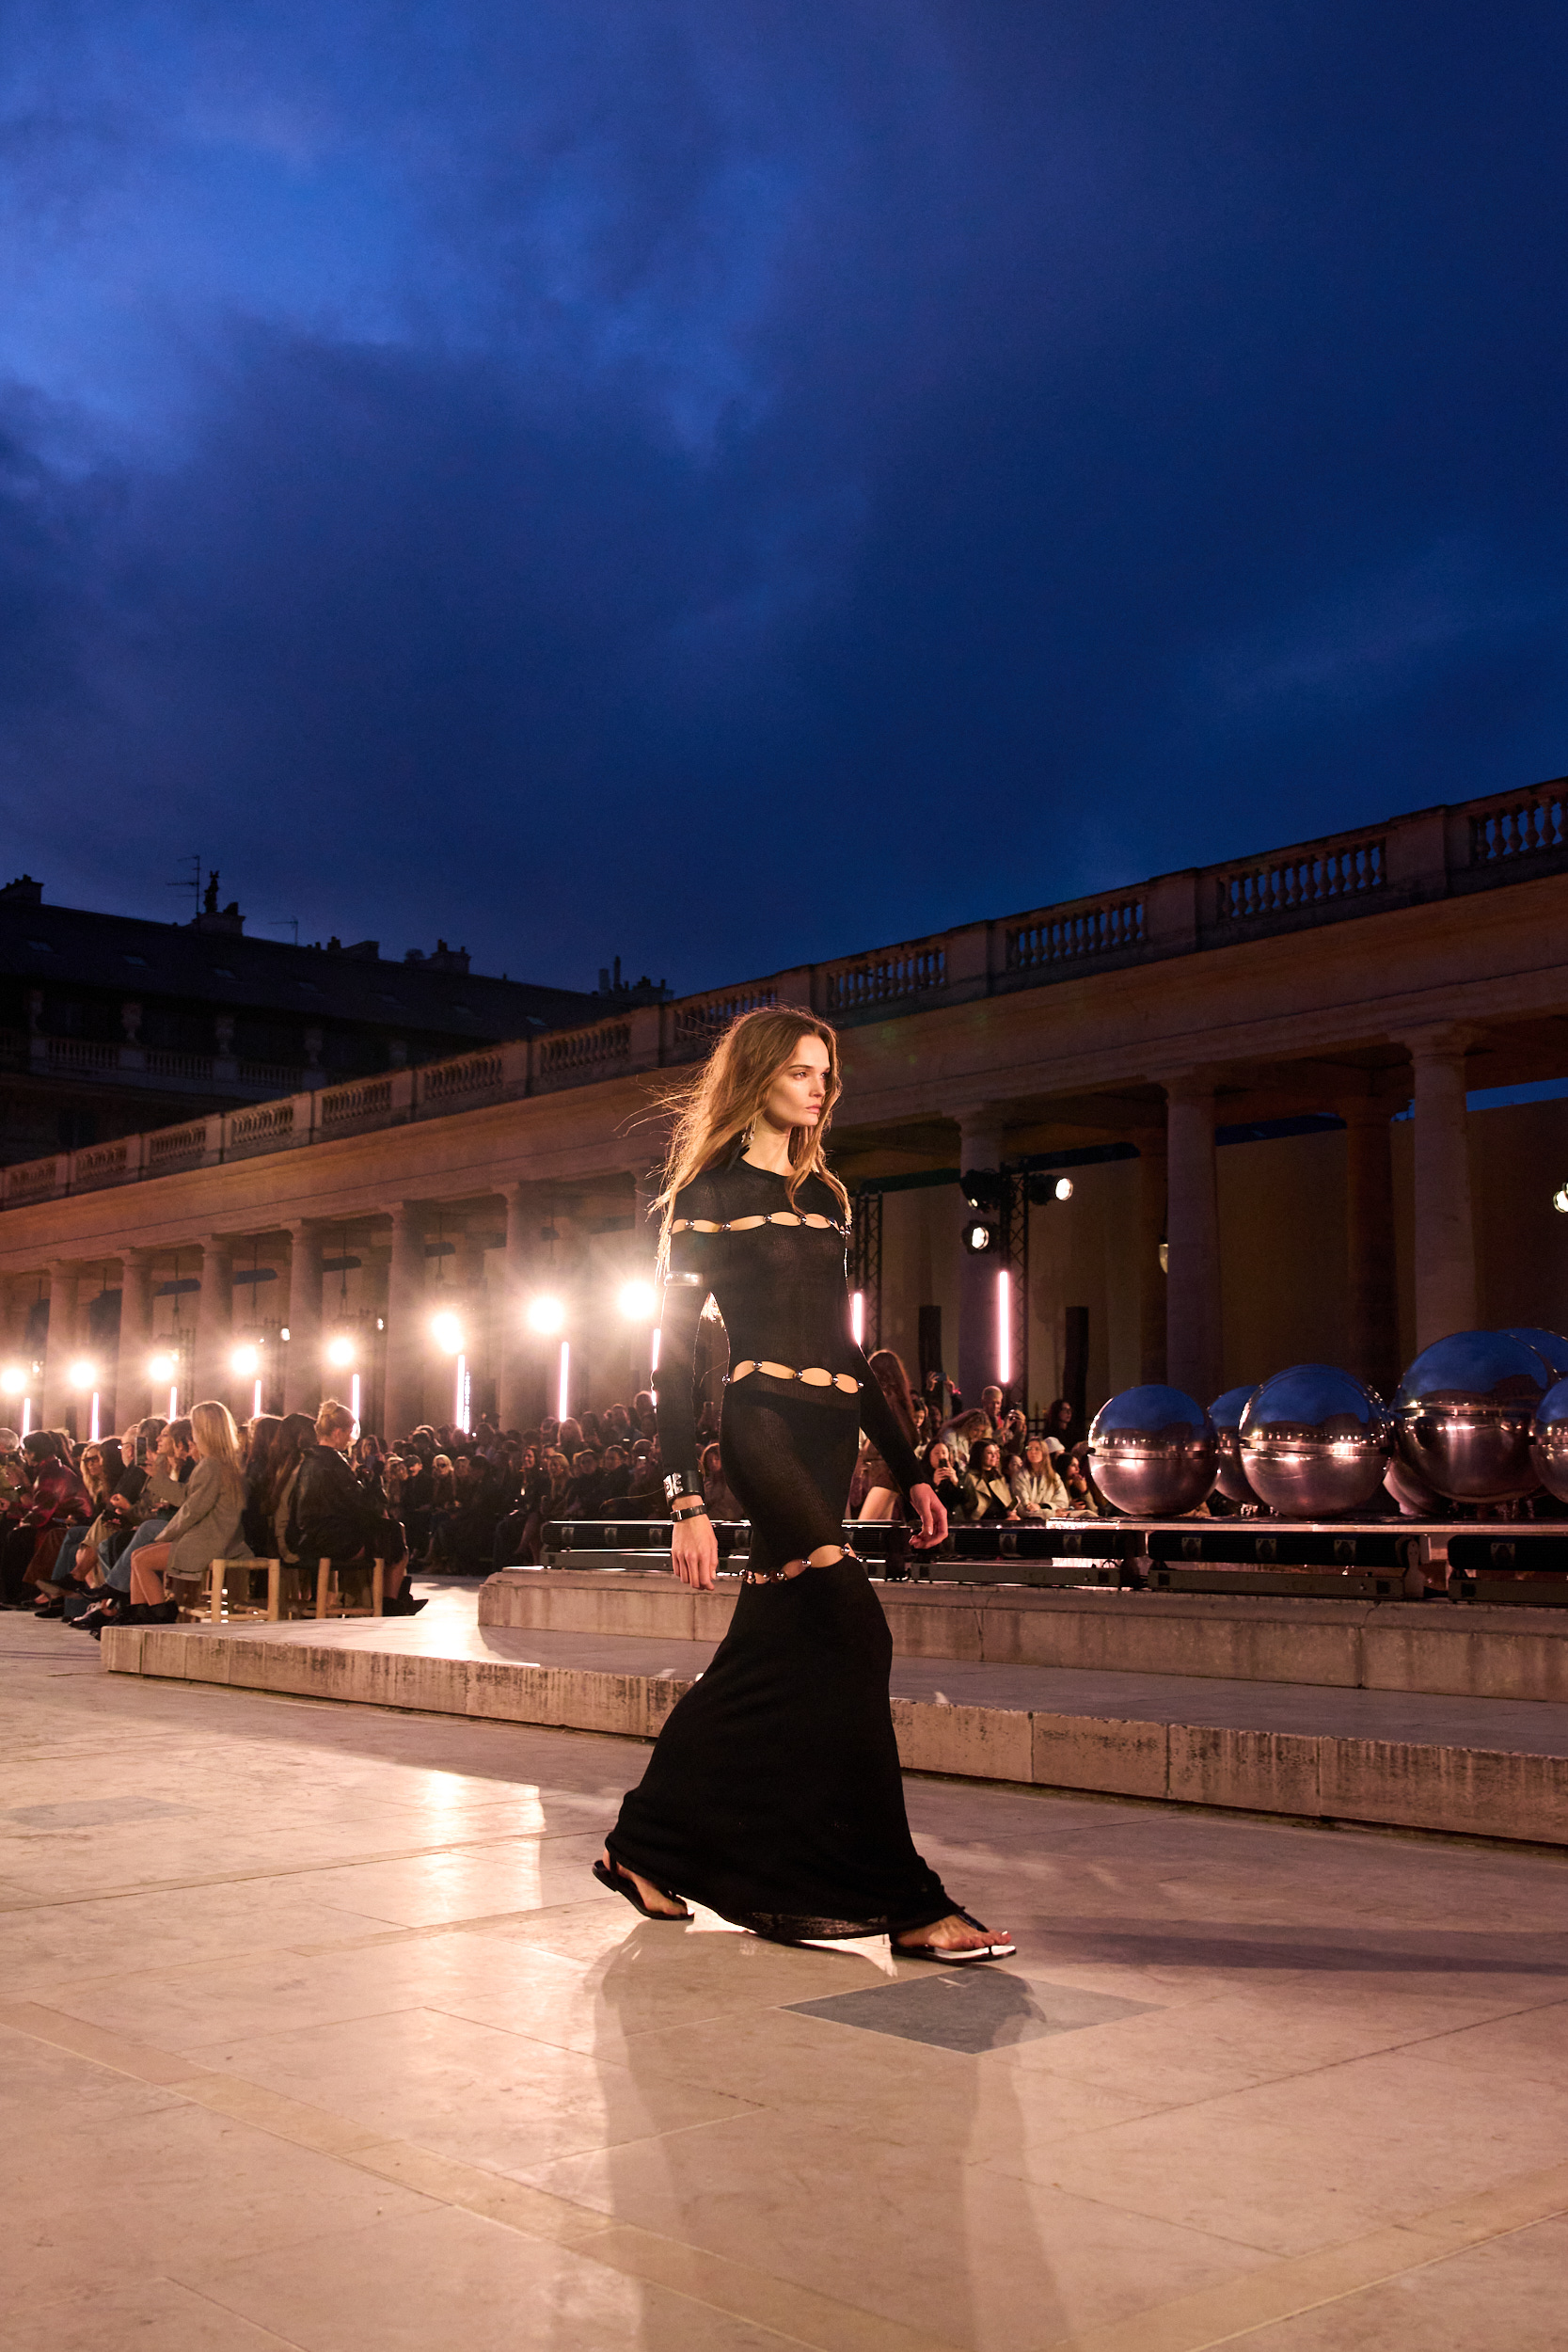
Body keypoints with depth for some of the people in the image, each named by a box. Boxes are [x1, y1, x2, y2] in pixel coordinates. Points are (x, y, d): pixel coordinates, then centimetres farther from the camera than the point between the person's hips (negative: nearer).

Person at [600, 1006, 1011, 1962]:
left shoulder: (827, 1194, 20)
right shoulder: (709, 1193, 1)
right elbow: (676, 1350, -4)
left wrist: (911, 1471, 19)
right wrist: (687, 1499, -11)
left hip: (831, 1436, 7)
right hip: (764, 1426, -7)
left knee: (765, 1660, 7)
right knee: (855, 1635, -19)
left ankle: (646, 1847, 23)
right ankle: (907, 1901, -17)